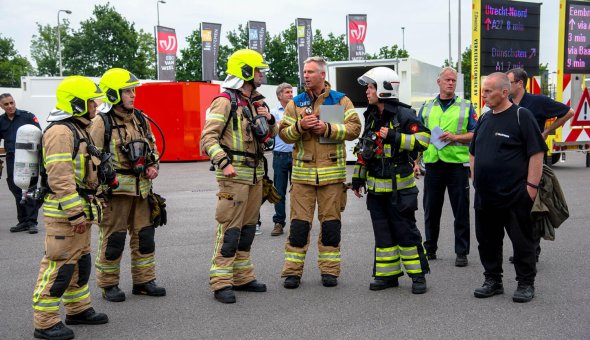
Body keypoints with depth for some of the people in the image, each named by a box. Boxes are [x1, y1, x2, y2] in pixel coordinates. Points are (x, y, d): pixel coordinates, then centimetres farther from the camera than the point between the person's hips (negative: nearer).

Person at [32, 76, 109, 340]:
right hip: (64, 211, -10)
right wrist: (76, 214, -24)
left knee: (80, 261, 18)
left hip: (80, 209, 11)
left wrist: (87, 209, 24)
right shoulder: (60, 132, -17)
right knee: (59, 265, -6)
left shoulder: (79, 129, 17)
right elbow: (60, 178, -24)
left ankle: (78, 309, 31)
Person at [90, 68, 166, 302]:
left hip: (141, 187, 7)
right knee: (113, 238, 2)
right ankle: (108, 285, 15)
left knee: (144, 234, 11)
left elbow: (152, 146, 22)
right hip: (115, 189, -6)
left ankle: (144, 279, 23)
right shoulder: (102, 123, -9)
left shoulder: (140, 119, 11)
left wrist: (153, 165, 3)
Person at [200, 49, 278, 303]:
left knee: (248, 227, 13)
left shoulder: (255, 102, 17)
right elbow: (208, 137, -16)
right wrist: (224, 163, -27)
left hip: (255, 173, 9)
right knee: (229, 228, -8)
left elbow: (272, 134, 25)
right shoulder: (225, 102, -10)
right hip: (234, 175, -9)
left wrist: (269, 119, 4)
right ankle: (221, 282, -2)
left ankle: (242, 277, 23)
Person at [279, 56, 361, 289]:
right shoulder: (295, 103, 10)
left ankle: (329, 270, 17)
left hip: (332, 171, -1)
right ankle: (292, 270, 9)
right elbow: (284, 133, 5)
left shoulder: (341, 100, 6)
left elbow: (354, 128, -4)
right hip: (303, 171, 1)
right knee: (299, 222, 0)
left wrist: (328, 128, -15)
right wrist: (300, 126, -14)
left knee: (331, 221, 6)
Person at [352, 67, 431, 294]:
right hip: (375, 187, 7)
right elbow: (364, 149, 20)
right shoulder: (371, 116, 13)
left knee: (405, 230, -1)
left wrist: (394, 137, -25)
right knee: (382, 232, 10)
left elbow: (422, 140, -19)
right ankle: (388, 274, 20)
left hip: (399, 187, -7)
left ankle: (418, 275, 11)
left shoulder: (403, 115, -10)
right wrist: (358, 178, 20)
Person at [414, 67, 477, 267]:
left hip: (457, 164, -2)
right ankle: (429, 249, 22)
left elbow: (475, 134, 1)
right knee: (431, 210, 9)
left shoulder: (466, 106, 6)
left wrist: (455, 137, -15)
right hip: (432, 164, 2)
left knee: (461, 211, 1)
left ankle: (462, 253, 9)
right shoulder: (427, 107, 13)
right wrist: (416, 162, 5)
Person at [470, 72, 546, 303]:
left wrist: (532, 185, -15)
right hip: (485, 195, 7)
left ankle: (526, 284, 15)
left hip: (515, 195, -6)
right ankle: (493, 281, 25)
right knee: (487, 241, 12)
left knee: (522, 241, 3)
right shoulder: (484, 119, 14)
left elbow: (537, 153, -11)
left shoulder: (521, 116, -7)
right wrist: (475, 179, 13)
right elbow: (473, 153, 23)